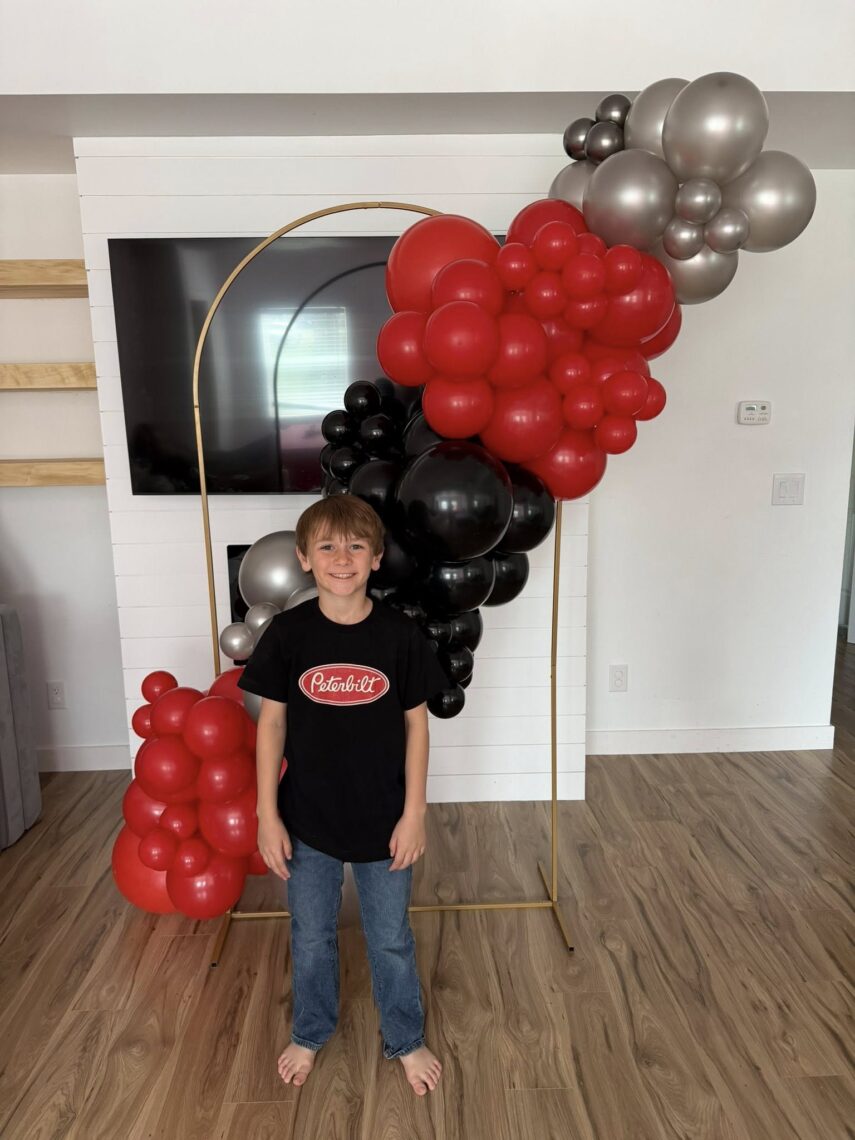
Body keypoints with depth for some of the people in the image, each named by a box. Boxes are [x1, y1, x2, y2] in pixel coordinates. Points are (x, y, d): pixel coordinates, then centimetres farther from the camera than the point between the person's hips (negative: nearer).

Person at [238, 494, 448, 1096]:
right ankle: (310, 1034, 49)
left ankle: (407, 1040, 44)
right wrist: (267, 814, -4)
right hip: (307, 818, 1)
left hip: (383, 819, -1)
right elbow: (272, 721, -4)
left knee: (392, 939, 18)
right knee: (311, 937, 21)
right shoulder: (288, 633, -11)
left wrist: (414, 813, -6)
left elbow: (416, 723, -5)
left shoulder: (400, 634, -12)